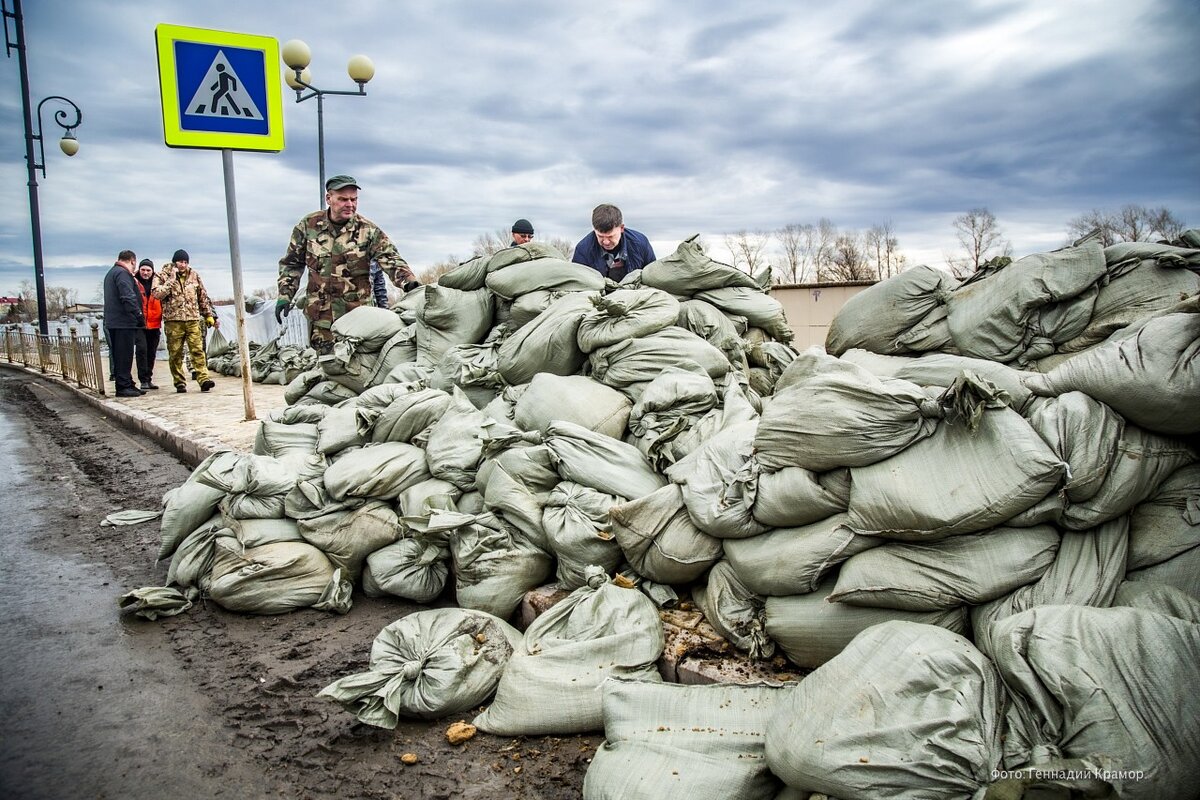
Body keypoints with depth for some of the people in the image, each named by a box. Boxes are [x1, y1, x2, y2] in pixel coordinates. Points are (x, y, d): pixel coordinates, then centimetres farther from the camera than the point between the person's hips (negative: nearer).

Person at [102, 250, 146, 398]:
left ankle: (127, 385, 18)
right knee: (124, 355, -8)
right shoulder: (123, 273, -11)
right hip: (124, 322, -10)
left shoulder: (111, 273, 22)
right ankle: (123, 387, -7)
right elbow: (128, 297, -22)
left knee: (121, 356, 12)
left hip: (113, 322, 10)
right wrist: (139, 315, -20)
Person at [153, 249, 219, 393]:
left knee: (198, 350, -8)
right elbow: (157, 294, -14)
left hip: (193, 319, 2)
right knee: (175, 353, 2)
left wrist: (210, 316, 14)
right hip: (173, 320, -2)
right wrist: (171, 279, -16)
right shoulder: (164, 275, 2)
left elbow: (203, 297, 17)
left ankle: (203, 379, -13)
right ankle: (179, 382, 9)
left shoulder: (194, 276, 11)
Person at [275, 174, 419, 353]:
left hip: (356, 314, -1)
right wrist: (284, 295, 5)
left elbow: (391, 260, -10)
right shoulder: (308, 225, 3)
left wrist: (410, 283, -28)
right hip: (319, 314, 2)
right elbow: (291, 263, 13)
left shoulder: (368, 230, -2)